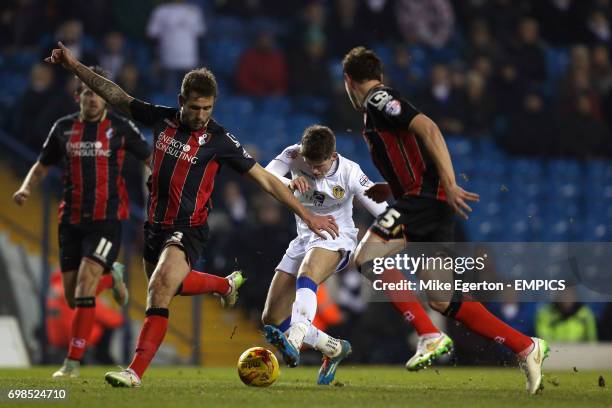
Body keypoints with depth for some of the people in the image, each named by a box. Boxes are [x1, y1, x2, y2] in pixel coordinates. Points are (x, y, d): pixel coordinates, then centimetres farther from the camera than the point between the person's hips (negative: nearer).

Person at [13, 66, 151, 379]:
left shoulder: (120, 128, -3)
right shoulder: (63, 128, 6)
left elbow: (150, 160, 6)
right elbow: (42, 166, 17)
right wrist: (26, 188, -2)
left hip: (106, 219, -4)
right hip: (72, 220, 4)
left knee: (84, 288, -18)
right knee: (73, 298, 5)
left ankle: (73, 362, -11)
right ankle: (111, 278, 39)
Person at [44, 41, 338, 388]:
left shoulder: (219, 140, -14)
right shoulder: (163, 118, -2)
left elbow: (265, 179, -10)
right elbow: (116, 96, 10)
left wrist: (307, 215, -12)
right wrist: (75, 66, 8)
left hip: (188, 230, -6)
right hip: (156, 225, 7)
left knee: (160, 289, -24)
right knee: (170, 284, 25)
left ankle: (136, 371, -24)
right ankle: (228, 284, 53)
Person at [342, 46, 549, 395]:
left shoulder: (379, 100, -4)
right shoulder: (381, 107, 26)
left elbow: (428, 128, -19)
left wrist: (450, 185, -25)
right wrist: (387, 190, 26)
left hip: (425, 196, -9)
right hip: (432, 203, 9)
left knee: (366, 257, -18)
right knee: (442, 300, 6)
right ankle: (526, 347, 7)